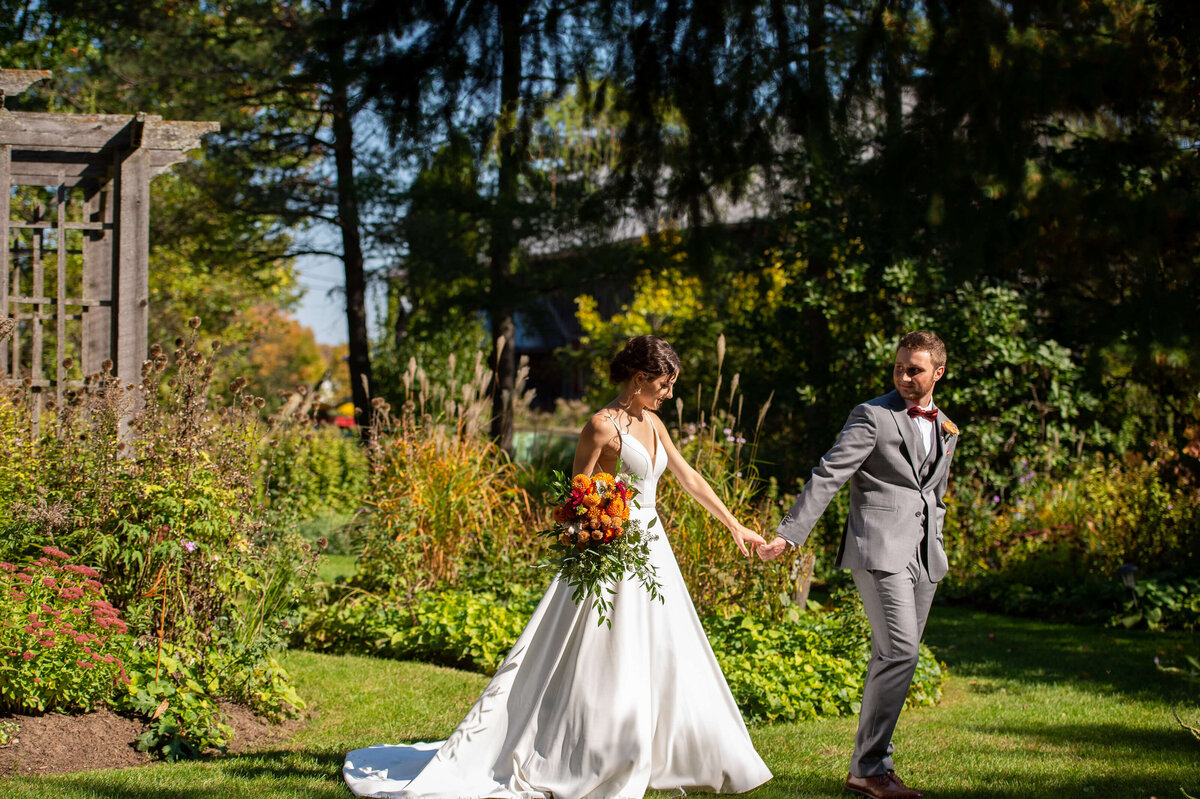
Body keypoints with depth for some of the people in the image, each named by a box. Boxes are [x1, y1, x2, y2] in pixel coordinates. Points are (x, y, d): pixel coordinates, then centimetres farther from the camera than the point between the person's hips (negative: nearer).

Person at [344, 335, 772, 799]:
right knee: (605, 668, -6)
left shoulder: (651, 423, 11)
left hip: (651, 549, 8)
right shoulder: (603, 425, -13)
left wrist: (733, 526, 21)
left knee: (662, 661, 11)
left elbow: (688, 478, 18)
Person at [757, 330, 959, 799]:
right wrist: (788, 534, -18)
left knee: (892, 659, 8)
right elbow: (827, 476, -11)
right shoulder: (872, 416, -4)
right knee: (899, 653, -16)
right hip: (880, 549, -7)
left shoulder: (946, 430, 18)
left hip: (924, 557, 7)